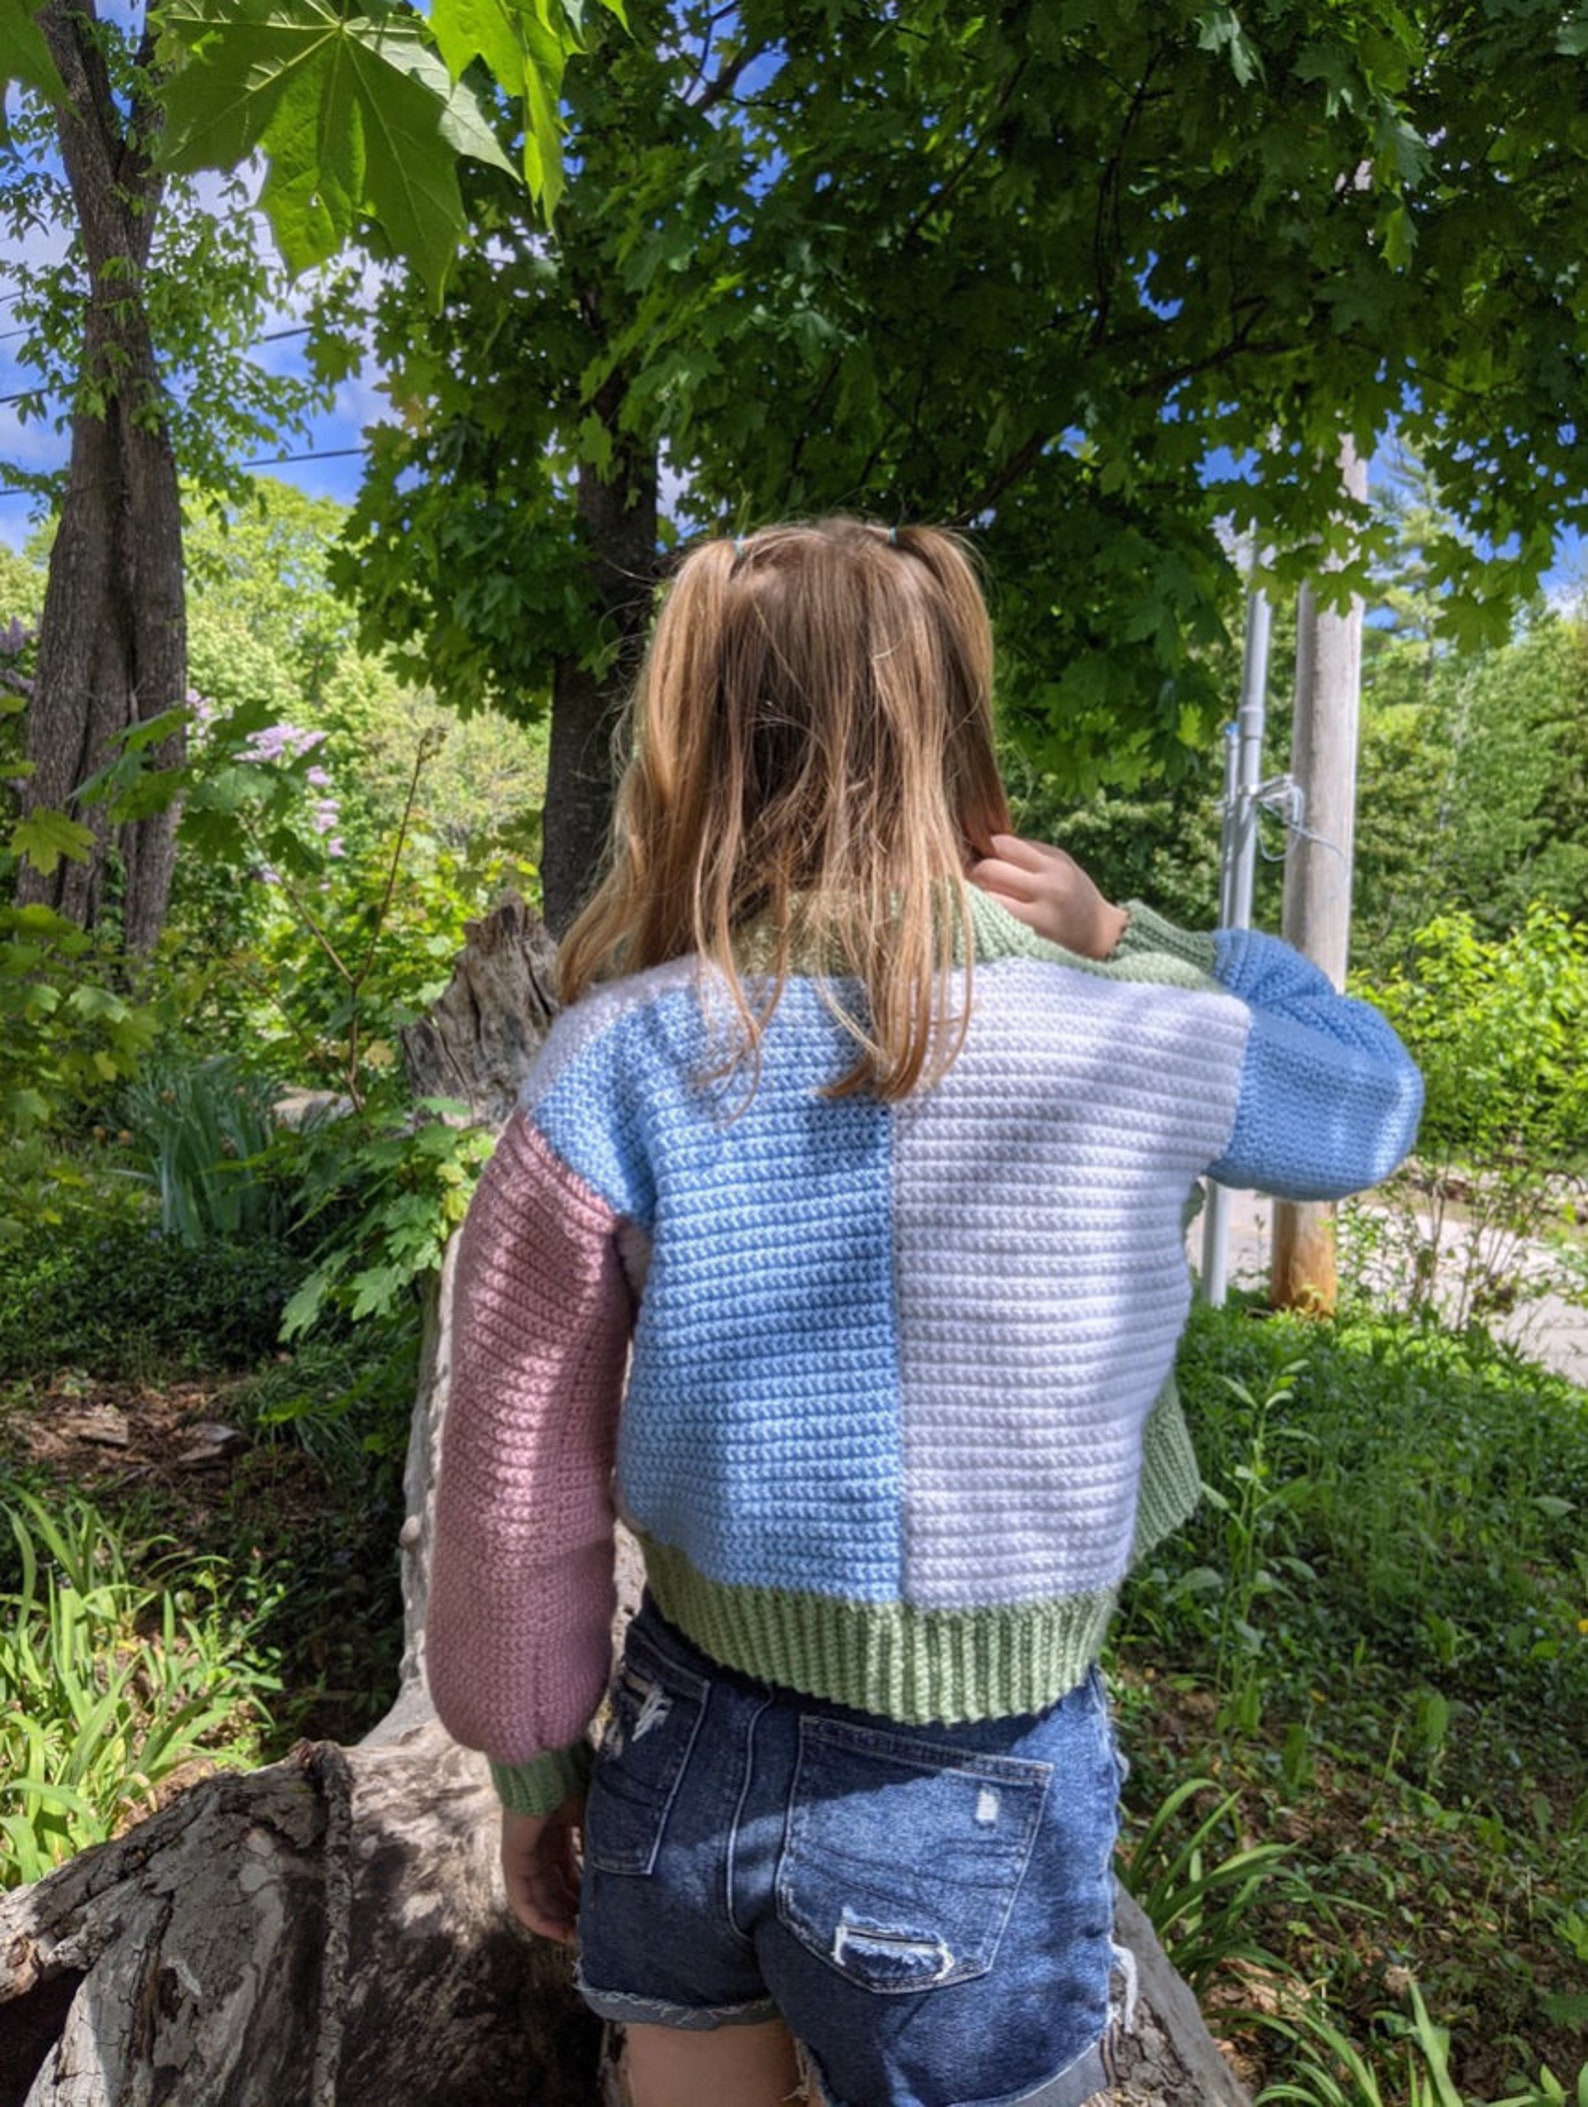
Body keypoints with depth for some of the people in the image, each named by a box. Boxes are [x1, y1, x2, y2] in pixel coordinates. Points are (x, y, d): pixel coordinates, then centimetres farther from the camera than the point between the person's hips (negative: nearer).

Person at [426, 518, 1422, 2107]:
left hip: (688, 1751, 2)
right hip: (969, 1807, -1)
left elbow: (516, 1480, -9)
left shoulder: (621, 1057, -16)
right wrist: (1130, 945, -3)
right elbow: (1369, 1098, 5)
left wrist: (529, 1764, 7)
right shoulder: (1126, 1050, -18)